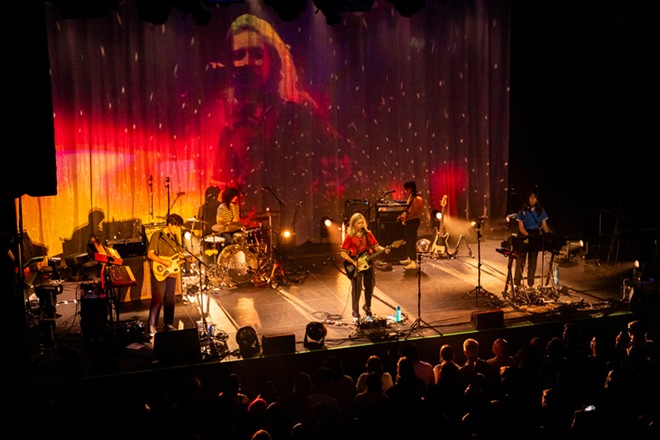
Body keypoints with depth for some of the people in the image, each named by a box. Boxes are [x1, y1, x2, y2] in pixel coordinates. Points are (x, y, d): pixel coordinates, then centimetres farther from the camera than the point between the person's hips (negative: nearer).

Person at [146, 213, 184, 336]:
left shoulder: (175, 237, 13)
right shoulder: (157, 235, -9)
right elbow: (150, 254, -13)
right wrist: (164, 262, -20)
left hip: (172, 272, 7)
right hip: (159, 272, -7)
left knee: (170, 300, 12)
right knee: (157, 300, -7)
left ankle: (168, 323, 23)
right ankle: (152, 326, -1)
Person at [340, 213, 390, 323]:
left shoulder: (368, 234, 7)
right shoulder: (350, 236, -5)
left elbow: (376, 246, 6)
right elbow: (343, 253, -6)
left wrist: (383, 249, -15)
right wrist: (353, 262, -16)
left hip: (368, 263, 4)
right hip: (355, 266, -4)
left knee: (369, 287, 6)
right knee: (356, 289, -6)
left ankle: (367, 308, 28)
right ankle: (356, 314, 4)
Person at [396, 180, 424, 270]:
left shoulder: (417, 199, -19)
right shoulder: (410, 198, 11)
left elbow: (416, 214, -22)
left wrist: (406, 217, -26)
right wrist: (403, 215, 7)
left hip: (413, 222, -10)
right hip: (408, 222, 10)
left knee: (411, 242, -10)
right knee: (407, 241, 19)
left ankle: (413, 263, -8)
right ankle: (409, 259, 32)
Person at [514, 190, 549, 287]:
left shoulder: (541, 211, 7)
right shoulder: (523, 211, -1)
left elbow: (544, 225, 4)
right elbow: (521, 227, -5)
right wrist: (528, 235, -22)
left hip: (536, 237, 2)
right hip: (524, 236, -2)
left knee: (533, 261, 7)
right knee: (520, 261, -4)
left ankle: (530, 284, 13)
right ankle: (517, 284, 0)